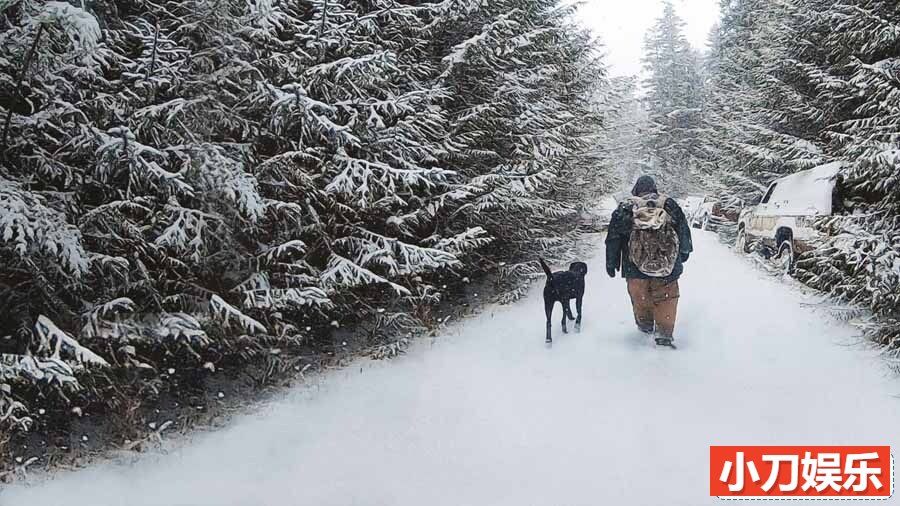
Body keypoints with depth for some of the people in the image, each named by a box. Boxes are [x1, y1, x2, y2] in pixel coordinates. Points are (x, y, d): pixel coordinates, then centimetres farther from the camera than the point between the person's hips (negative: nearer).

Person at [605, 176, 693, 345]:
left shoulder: (625, 209, 0)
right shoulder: (669, 205, 2)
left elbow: (613, 238, 2)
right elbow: (684, 230, 12)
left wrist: (611, 263, 12)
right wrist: (684, 252, 28)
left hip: (636, 267, 0)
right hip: (666, 266, 0)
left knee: (640, 299, 19)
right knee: (666, 299, 8)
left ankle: (645, 326, 35)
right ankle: (665, 332, 0)